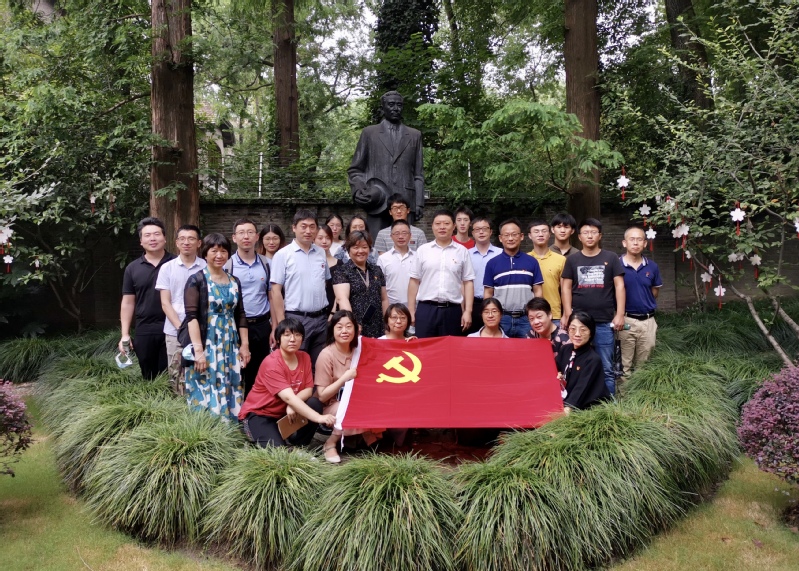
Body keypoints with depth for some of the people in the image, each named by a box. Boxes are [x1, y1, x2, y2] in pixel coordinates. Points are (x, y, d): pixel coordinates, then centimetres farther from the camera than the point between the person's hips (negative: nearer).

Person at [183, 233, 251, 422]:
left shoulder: (234, 282, 11)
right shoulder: (196, 280, -4)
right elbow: (191, 316, -12)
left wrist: (245, 345, 7)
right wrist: (198, 350, -19)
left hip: (230, 346, 5)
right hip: (206, 345, -5)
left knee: (230, 393, 7)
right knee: (207, 393, -5)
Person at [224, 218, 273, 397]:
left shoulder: (266, 264, 5)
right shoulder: (227, 265, -4)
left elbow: (271, 297, 8)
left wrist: (275, 328, 4)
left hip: (262, 326, 3)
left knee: (259, 374, 12)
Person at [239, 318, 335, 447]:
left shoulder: (304, 357, -3)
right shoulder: (271, 363, -25)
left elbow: (308, 390, -7)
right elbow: (288, 397, -36)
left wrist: (292, 405, -30)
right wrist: (318, 418, -45)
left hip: (285, 412, 7)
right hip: (258, 413, -7)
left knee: (315, 404, -19)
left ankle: (296, 446, -6)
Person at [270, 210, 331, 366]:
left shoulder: (321, 253, 10)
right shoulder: (283, 255, -6)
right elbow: (276, 291, -8)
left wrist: (329, 313, 12)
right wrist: (281, 324, -12)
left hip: (321, 318, 5)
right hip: (296, 319, -5)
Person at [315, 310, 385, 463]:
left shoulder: (358, 350, -1)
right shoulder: (326, 355, -15)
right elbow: (322, 396, -14)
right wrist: (344, 378, -25)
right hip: (333, 406, -4)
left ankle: (369, 433, 0)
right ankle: (330, 443, -12)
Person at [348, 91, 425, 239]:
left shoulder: (414, 135, 16)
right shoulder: (369, 133, 12)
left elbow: (418, 174, 14)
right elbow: (354, 170, 13)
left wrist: (419, 203, 3)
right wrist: (358, 189, -7)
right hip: (378, 201, -1)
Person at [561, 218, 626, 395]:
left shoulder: (611, 258, 6)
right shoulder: (572, 260, 9)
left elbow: (619, 286, 3)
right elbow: (566, 288, 7)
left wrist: (620, 314, -4)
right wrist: (568, 315, -2)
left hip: (604, 322, -1)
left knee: (606, 368, 4)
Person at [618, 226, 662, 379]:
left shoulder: (652, 267, 3)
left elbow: (655, 291, 16)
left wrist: (645, 304, 11)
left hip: (648, 321, 3)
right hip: (626, 320, -3)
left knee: (643, 365, 14)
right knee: (625, 364, 4)